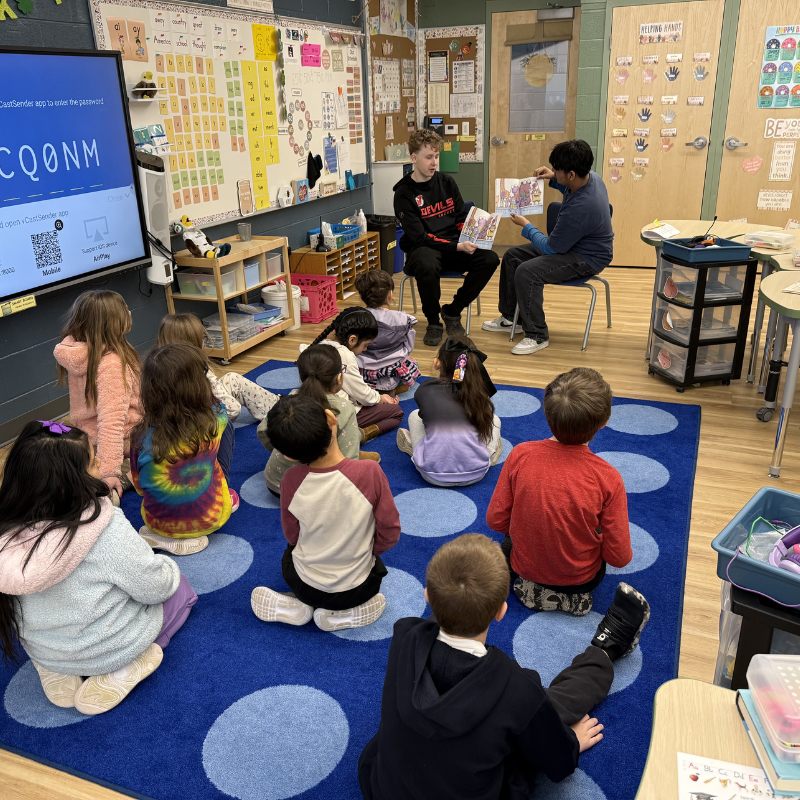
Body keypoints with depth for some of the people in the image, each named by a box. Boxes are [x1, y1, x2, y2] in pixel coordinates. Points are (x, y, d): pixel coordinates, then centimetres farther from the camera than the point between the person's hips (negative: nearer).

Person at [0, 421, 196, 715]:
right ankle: (120, 673, 1)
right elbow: (155, 588, -19)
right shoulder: (108, 530, -34)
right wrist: (168, 567, 0)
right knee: (180, 588, 19)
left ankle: (59, 673, 13)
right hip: (110, 646, -5)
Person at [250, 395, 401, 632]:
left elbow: (292, 536, -4)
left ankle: (298, 606, 10)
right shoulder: (369, 472, -28)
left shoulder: (291, 481, -21)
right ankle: (342, 614, 9)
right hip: (355, 588, -1)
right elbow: (390, 534, -16)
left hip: (305, 585, 2)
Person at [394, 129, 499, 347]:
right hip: (422, 248, -5)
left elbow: (462, 217, 15)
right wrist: (457, 247, -22)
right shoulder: (404, 194, -7)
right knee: (427, 266, -40)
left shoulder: (447, 182, 9)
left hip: (454, 246, 5)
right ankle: (433, 323, -13)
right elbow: (419, 237, -14)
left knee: (489, 258, -21)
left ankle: (452, 311, -2)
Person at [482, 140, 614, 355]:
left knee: (526, 272, -31)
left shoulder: (580, 208, -35)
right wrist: (554, 179, 2)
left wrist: (526, 227, -8)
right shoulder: (590, 177, -7)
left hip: (587, 260, -11)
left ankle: (537, 336, -16)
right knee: (512, 256, 10)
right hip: (572, 244, 11)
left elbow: (551, 248, -23)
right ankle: (509, 318, 23)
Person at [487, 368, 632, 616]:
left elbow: (495, 520, -11)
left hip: (525, 568, 3)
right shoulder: (607, 478, -27)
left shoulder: (520, 455, -23)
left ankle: (533, 588, 13)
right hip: (581, 579, -2)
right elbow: (619, 557, -18)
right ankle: (573, 595, 9)